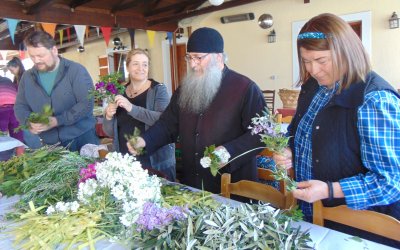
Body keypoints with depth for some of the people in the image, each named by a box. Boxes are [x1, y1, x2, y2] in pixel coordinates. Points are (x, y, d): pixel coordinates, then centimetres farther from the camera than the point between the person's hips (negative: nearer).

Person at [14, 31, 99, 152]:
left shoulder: (76, 70, -9)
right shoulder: (27, 77, 7)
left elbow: (87, 104, -16)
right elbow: (20, 106, 13)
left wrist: (57, 121, -23)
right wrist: (30, 122, -10)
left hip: (82, 137, -3)